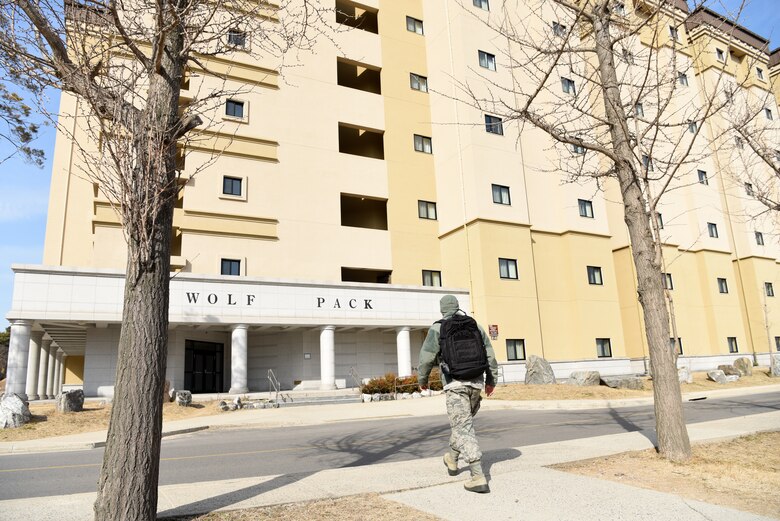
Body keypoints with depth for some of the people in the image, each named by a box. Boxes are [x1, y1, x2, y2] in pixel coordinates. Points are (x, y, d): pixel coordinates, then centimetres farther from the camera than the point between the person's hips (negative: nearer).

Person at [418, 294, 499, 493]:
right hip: (476, 383, 5)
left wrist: (422, 380, 12)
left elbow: (427, 358, -5)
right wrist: (491, 380, 21)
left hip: (455, 385, -5)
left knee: (464, 428, -3)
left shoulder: (438, 328, -4)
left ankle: (478, 477, -10)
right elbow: (490, 356, 9)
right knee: (463, 423, 23)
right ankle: (452, 460, 41)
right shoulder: (475, 326, 9)